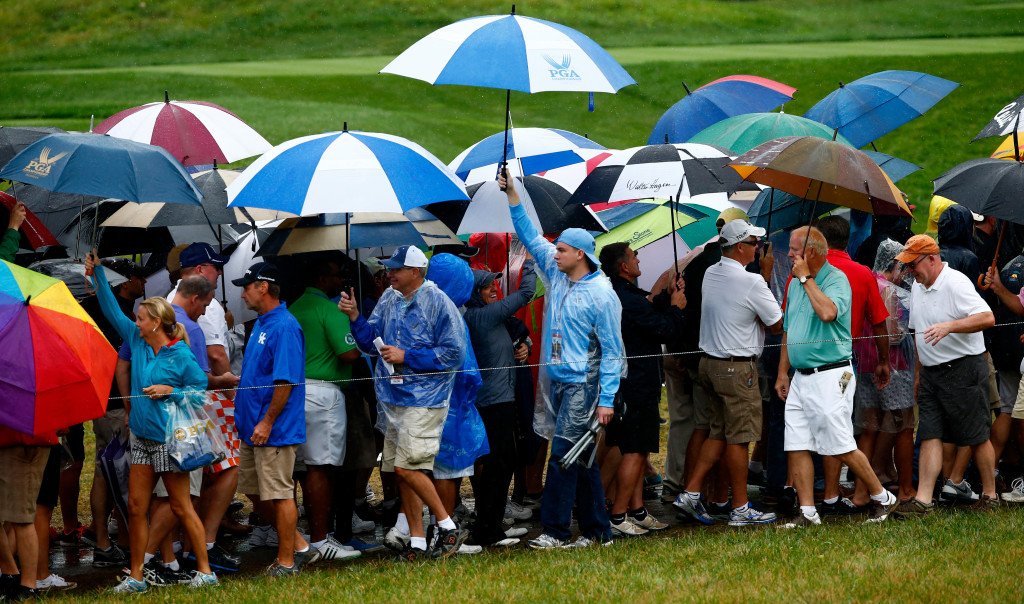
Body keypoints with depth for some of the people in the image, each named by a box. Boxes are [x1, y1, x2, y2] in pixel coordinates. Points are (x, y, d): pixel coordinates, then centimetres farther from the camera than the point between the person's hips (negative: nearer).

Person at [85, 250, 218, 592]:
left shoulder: (181, 356, -12)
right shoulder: (137, 342, 6)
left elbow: (202, 390, -7)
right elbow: (112, 311, 12)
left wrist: (171, 391, -17)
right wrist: (98, 275, 9)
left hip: (168, 439, -7)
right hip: (142, 438, 7)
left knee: (181, 507, -2)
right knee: (136, 507, 6)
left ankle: (205, 570, 6)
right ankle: (135, 577, 11)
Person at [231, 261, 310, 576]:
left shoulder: (284, 327, -17)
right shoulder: (261, 323, 14)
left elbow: (285, 381, -21)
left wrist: (267, 422, -21)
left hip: (275, 431, -10)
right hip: (253, 429, 10)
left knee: (279, 495, -3)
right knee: (255, 493, 14)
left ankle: (287, 561, 6)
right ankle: (297, 544, 24)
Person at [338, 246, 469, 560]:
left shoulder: (438, 303, -11)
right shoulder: (389, 299, 11)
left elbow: (453, 353, -14)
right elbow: (371, 342, 15)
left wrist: (406, 357, -16)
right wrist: (355, 317, -2)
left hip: (424, 399, -8)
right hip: (393, 398, 8)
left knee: (407, 466, -15)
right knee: (401, 471, 9)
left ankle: (448, 527, -3)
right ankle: (416, 540, 16)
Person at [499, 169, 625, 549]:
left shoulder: (601, 294, -12)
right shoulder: (556, 275, 9)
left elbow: (612, 351, -12)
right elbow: (531, 237, 18)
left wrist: (607, 400, -15)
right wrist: (513, 197, 10)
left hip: (582, 385, -8)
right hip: (556, 381, 8)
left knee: (563, 453, -11)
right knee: (580, 458, 9)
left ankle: (555, 530, -9)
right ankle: (596, 531, 13)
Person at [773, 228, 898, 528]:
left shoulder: (836, 279, -11)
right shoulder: (795, 283, 15)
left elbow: (828, 312, -31)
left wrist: (806, 278, -20)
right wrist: (782, 373, 20)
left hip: (830, 376, -8)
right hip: (801, 377, 8)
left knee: (843, 448, -4)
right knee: (797, 447, 2)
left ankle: (881, 498, 11)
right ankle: (807, 512, 5)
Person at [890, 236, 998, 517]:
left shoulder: (956, 283, -14)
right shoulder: (918, 288, 13)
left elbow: (987, 317, -25)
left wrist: (949, 326, -34)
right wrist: (919, 373, 23)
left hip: (964, 369, -8)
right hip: (931, 373, 8)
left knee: (977, 437, 1)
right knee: (930, 436, -1)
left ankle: (990, 495, 13)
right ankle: (923, 499, -6)